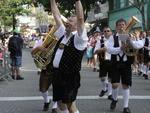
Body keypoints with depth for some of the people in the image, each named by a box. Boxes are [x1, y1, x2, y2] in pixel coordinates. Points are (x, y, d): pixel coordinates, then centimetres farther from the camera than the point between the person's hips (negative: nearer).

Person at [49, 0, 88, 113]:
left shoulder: (79, 38, -8)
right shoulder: (63, 34, 13)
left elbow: (80, 18, -21)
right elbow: (57, 16, 17)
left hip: (69, 76, -8)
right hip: (57, 74, 8)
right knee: (60, 103, 15)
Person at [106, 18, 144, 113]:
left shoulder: (130, 37, 2)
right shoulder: (113, 38, -1)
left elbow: (138, 45, -14)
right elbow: (109, 49, -14)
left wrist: (131, 41, -33)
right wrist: (120, 49, -27)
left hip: (126, 64, 1)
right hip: (116, 64, -1)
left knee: (126, 85, 3)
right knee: (115, 84, -5)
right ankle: (115, 99, 26)